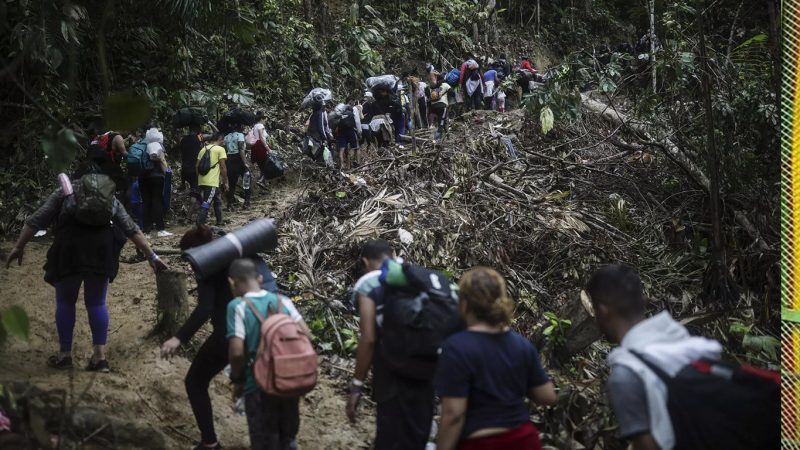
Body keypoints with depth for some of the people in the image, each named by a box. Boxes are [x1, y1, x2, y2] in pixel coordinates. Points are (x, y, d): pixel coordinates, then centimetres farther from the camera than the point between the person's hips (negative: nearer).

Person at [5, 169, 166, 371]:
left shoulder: (64, 191, 23)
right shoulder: (111, 198, 26)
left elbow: (37, 220, 16)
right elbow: (132, 229, 21)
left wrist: (19, 247, 19)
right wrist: (152, 257, 20)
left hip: (70, 247, -2)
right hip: (101, 247, 2)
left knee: (65, 302, 14)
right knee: (97, 303, 13)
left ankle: (64, 355, 19)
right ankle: (100, 356, 8)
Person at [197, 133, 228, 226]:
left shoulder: (203, 149, 14)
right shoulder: (220, 149, -3)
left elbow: (197, 166, 13)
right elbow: (222, 167, -7)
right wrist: (225, 182, -1)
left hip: (202, 181, 7)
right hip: (212, 182, -7)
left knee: (217, 201, 20)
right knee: (206, 204, -8)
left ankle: (219, 223, 26)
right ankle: (199, 225, -18)